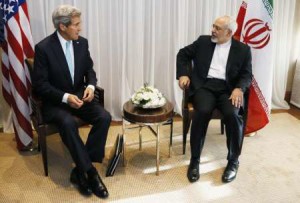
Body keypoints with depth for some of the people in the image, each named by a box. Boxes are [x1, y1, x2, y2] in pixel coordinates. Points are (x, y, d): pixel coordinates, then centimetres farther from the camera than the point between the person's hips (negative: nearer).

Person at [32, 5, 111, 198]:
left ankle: (80, 171, -12)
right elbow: (40, 84, -13)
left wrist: (91, 86, -11)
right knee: (68, 123, -36)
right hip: (54, 101, -4)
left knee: (104, 117, -21)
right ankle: (90, 172, -20)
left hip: (79, 96, 5)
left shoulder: (82, 42, 1)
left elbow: (89, 68, 11)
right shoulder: (43, 47, -14)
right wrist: (65, 97, -25)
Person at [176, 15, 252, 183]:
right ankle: (195, 160, -17)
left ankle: (233, 161, -8)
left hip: (228, 89, 0)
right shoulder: (203, 41, 13)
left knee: (233, 115, -30)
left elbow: (247, 75, 5)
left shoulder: (242, 49, 9)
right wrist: (183, 74, 2)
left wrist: (239, 88, -17)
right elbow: (183, 54, 18)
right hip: (205, 85, 0)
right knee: (202, 111, -32)